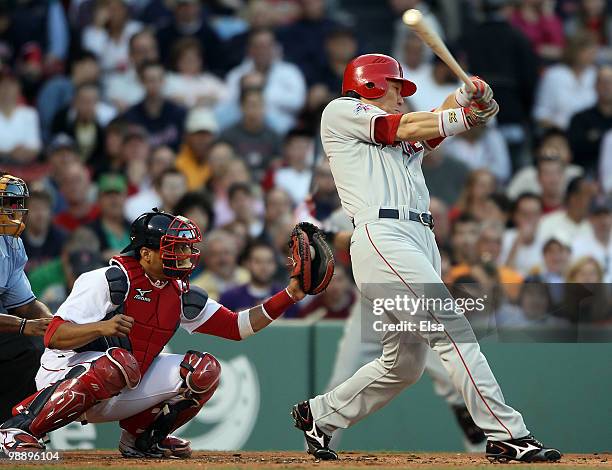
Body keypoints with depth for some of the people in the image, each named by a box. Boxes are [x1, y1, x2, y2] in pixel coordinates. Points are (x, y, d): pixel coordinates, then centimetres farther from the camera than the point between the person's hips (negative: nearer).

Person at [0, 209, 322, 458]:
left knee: (204, 370, -6)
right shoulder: (109, 280, -17)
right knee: (120, 362, -40)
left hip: (125, 394, 7)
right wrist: (102, 327, -39)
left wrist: (289, 296, -3)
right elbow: (53, 336, -22)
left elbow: (236, 326, 6)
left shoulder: (181, 294, 5)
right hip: (66, 378, -7)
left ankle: (140, 437, 10)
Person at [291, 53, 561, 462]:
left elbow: (439, 122, 16)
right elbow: (409, 127, 2)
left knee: (405, 363, 10)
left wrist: (468, 96, -4)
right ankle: (506, 435, -22)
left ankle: (319, 415, 27)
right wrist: (469, 115, 8)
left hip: (422, 240, 9)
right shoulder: (340, 112, 11)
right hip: (382, 236, -9)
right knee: (452, 329, -18)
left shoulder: (408, 144, 31)